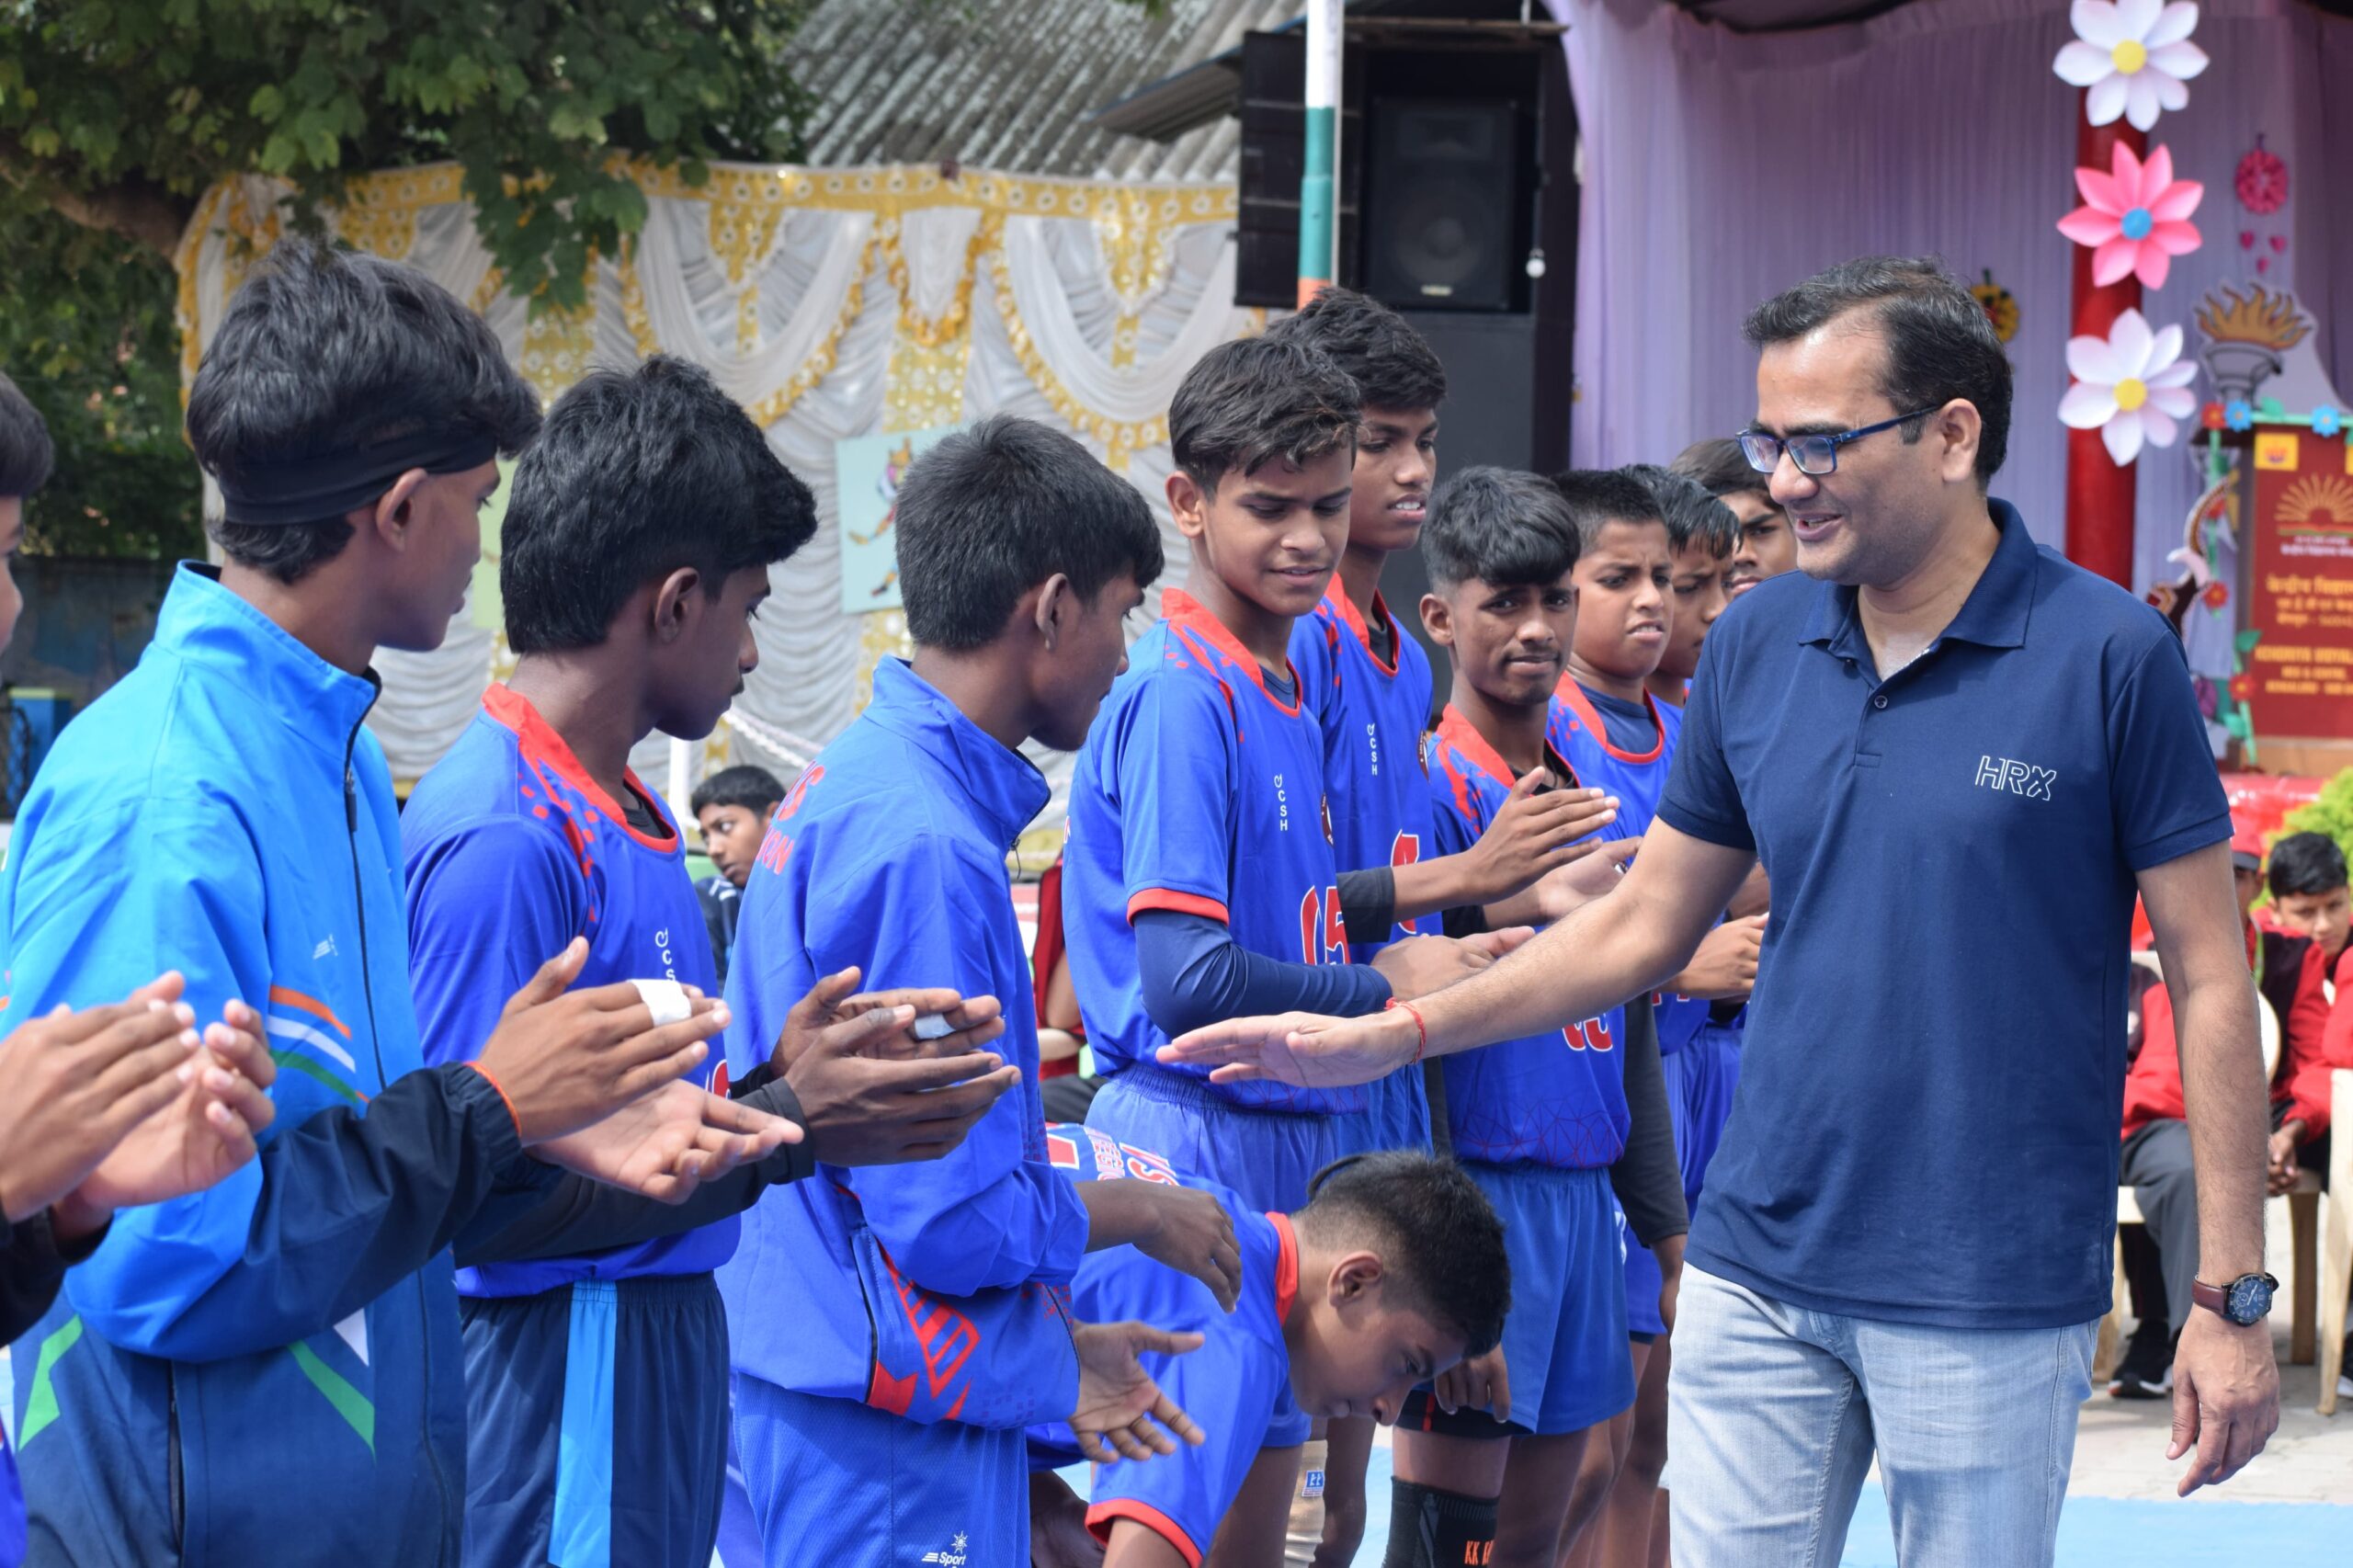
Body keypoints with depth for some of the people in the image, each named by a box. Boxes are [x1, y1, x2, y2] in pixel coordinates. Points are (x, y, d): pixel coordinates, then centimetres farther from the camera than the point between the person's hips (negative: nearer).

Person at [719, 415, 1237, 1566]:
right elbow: (955, 1217, -21)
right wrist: (1134, 1213, -4)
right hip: (895, 1460, -10)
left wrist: (1058, 1340, 21)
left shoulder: (845, 787, 11)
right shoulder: (924, 846, -20)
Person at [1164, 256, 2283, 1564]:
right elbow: (1641, 926, 15)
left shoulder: (2110, 656, -9)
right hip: (1758, 1276, 4)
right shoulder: (1756, 647, 5)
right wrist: (1389, 1037, 8)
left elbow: (2211, 977, -7)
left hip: (1995, 1295, -4)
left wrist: (2235, 1297, -10)